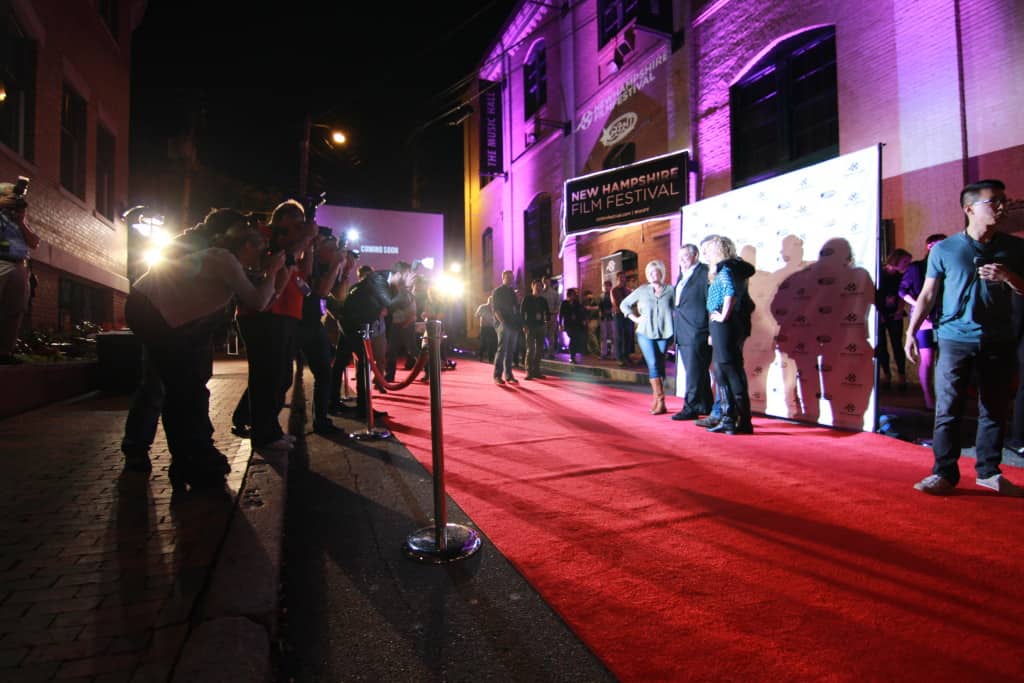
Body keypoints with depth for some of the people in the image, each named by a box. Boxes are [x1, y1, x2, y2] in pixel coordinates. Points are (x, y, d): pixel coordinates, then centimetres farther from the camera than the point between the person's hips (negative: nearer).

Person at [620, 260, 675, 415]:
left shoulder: (670, 290, 2)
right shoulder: (642, 290, 6)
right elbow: (624, 304, 13)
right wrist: (635, 318, 4)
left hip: (664, 334, 0)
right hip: (646, 333, 0)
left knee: (660, 366, 4)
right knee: (653, 365, -10)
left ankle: (657, 400, 13)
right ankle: (660, 401, -8)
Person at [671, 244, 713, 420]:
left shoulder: (704, 272, -8)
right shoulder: (682, 275, 18)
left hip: (696, 332, -9)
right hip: (683, 333, 9)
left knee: (694, 372, -3)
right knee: (698, 372, 15)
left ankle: (691, 407, 4)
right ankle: (705, 406, 25)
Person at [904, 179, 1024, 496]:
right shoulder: (944, 249, 1)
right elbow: (927, 295, 2)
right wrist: (911, 331, -5)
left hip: (998, 341, 3)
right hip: (956, 339, -3)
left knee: (994, 410, 9)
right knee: (947, 409, -3)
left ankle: (989, 472, 21)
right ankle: (945, 473, 4)